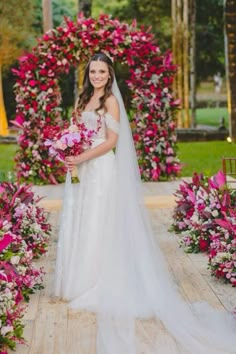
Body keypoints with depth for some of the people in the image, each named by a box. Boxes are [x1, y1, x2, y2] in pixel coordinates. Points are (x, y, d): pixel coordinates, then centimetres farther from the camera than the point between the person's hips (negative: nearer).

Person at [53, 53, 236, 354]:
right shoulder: (84, 99, 14)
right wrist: (70, 155, -4)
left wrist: (81, 159, -18)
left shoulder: (110, 101, -7)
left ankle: (96, 287, 8)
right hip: (83, 169, 7)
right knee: (80, 225, 10)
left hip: (102, 169, -7)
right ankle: (82, 282, 20)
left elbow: (111, 141, -13)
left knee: (98, 226, -2)